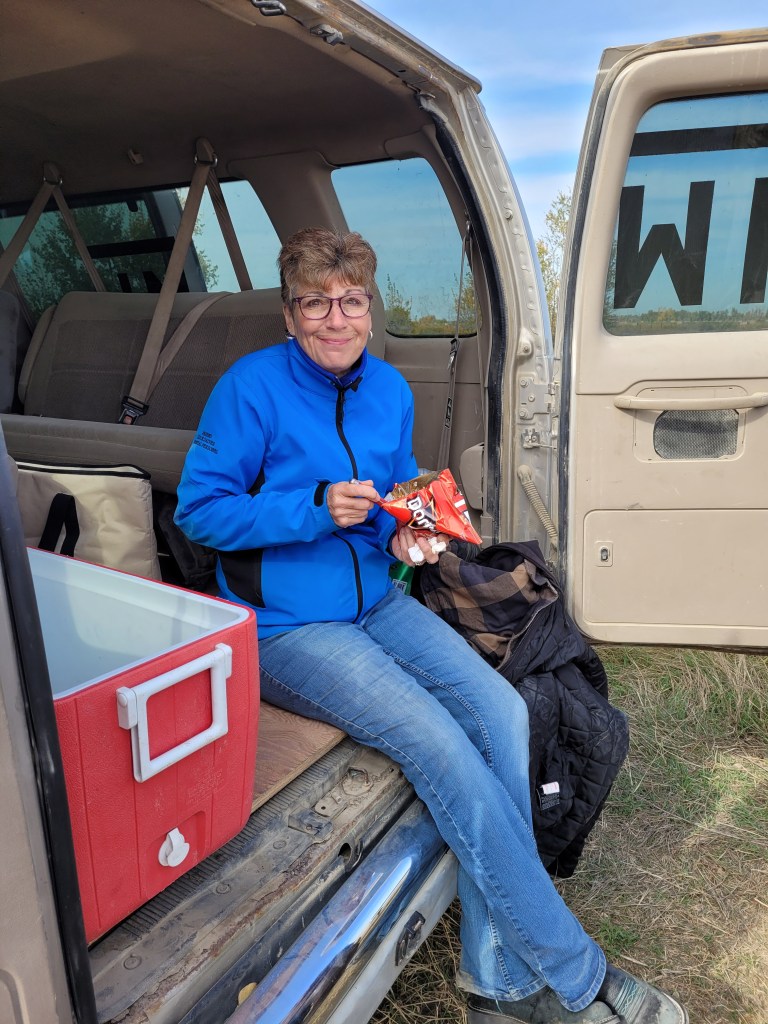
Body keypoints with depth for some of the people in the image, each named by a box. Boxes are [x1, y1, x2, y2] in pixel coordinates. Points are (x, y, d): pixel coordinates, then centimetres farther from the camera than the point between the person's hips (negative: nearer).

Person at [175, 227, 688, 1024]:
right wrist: (314, 510, -21)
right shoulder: (251, 387, -10)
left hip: (375, 601, 6)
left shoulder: (389, 390, 7)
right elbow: (197, 508, -10)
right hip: (285, 627, -6)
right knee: (441, 745, -22)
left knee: (500, 712, -16)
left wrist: (405, 531, -4)